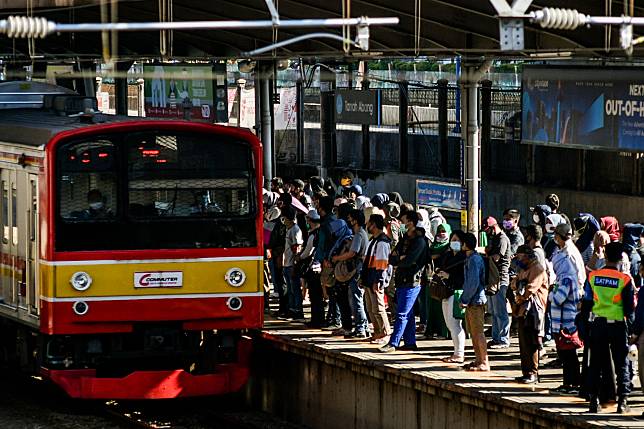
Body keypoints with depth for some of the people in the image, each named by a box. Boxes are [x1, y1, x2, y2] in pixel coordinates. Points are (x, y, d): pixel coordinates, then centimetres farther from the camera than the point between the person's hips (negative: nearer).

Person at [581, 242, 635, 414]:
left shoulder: (593, 276, -2)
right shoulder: (625, 279, -10)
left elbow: (586, 303, 2)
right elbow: (630, 307, -7)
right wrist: (629, 326, 5)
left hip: (598, 324, 2)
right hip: (618, 325, -2)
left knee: (596, 364, 10)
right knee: (621, 364, 6)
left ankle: (594, 401, 8)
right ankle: (622, 401, 1)